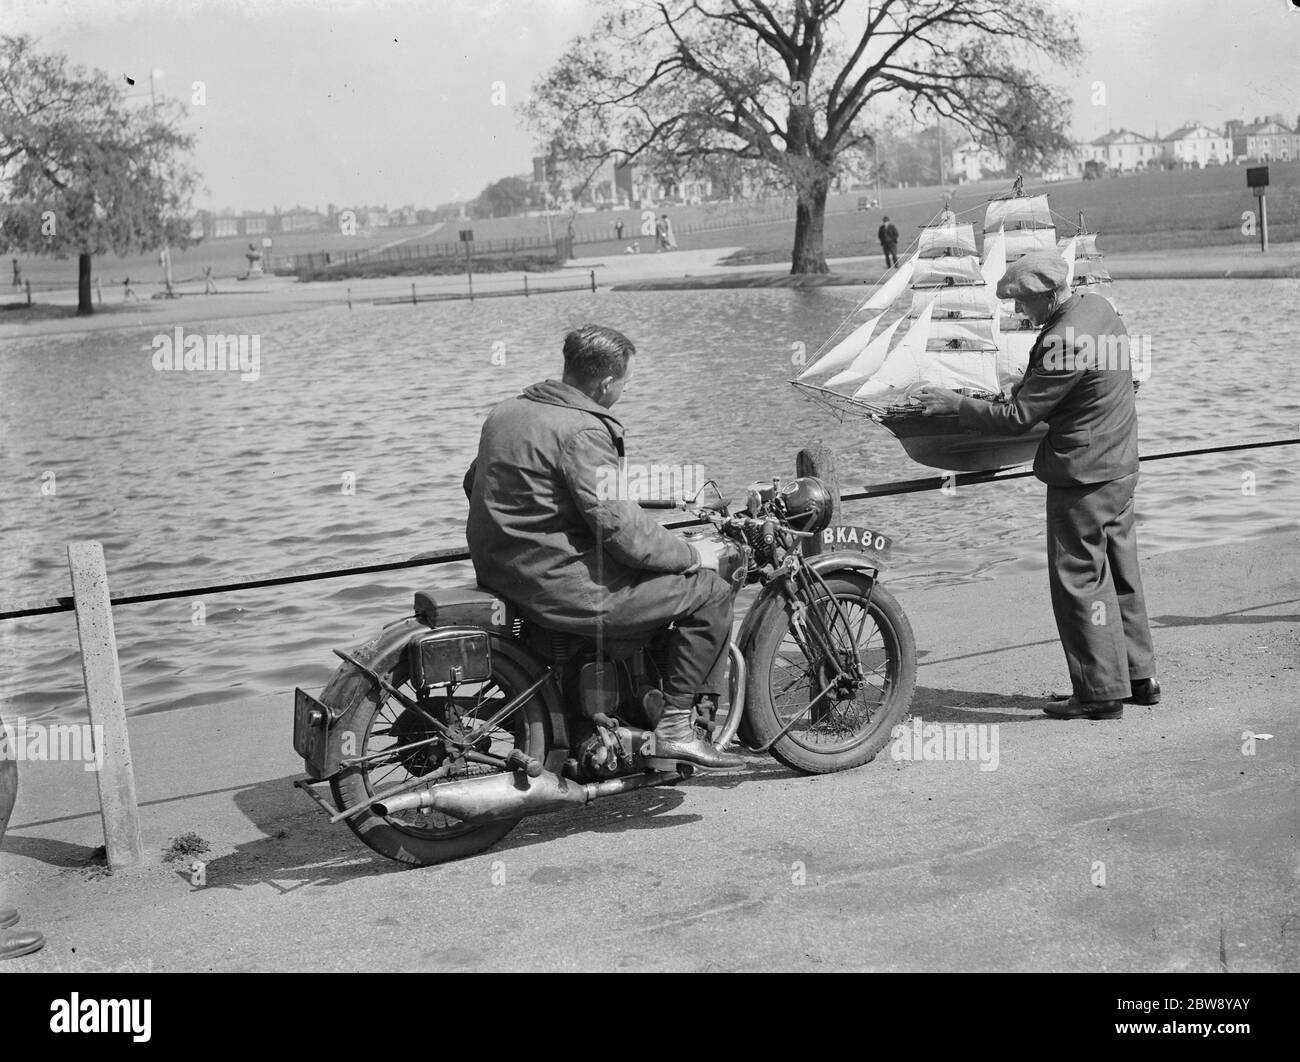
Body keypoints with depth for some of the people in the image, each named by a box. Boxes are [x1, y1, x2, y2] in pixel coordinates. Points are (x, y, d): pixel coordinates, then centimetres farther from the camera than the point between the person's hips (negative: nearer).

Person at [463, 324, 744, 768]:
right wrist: (692, 555, -8)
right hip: (559, 589, -10)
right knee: (709, 589, -3)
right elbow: (619, 527, -22)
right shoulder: (582, 432, -19)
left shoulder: (507, 411, 9)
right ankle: (675, 726, 0)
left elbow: (474, 483, 22)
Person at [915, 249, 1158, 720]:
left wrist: (954, 403, -12)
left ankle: (1101, 692, 7)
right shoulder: (1100, 307, 5)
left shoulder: (1062, 343, -24)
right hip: (1119, 467, 10)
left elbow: (1017, 419, -20)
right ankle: (1139, 676, 26)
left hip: (1083, 478, -10)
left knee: (1079, 581, 0)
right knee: (1120, 575, 17)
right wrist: (1021, 387, 15)